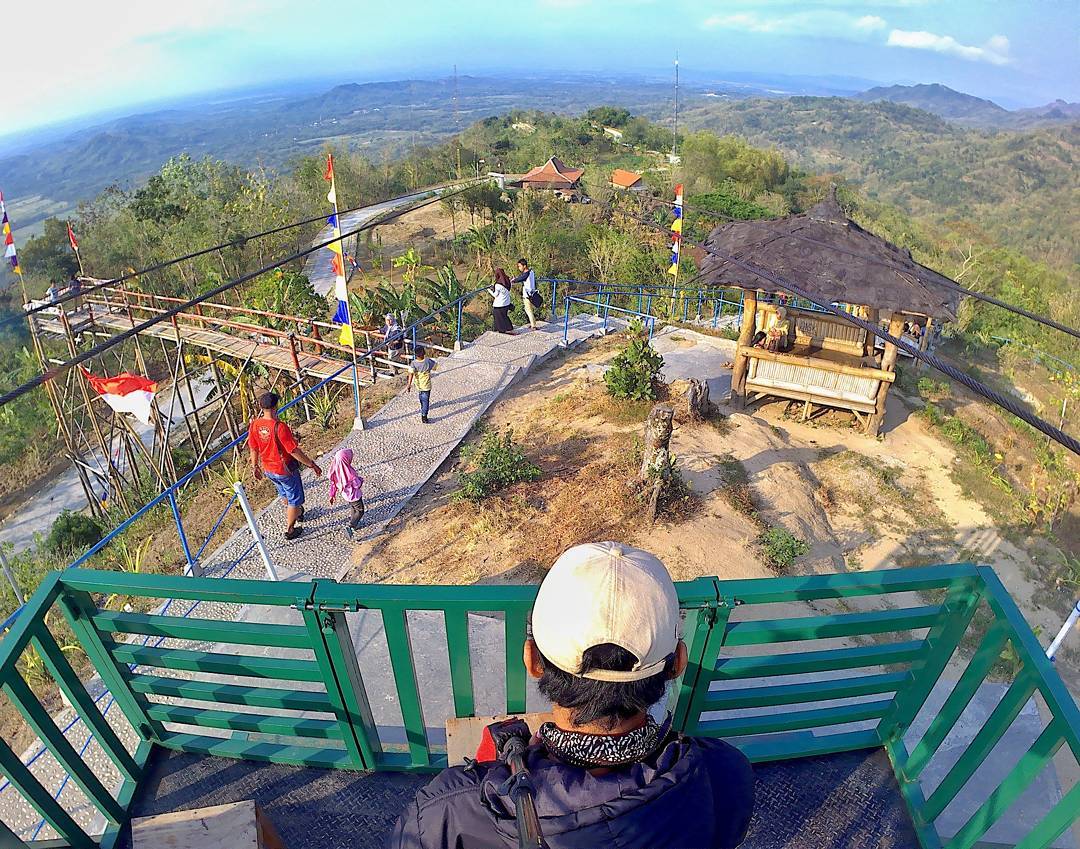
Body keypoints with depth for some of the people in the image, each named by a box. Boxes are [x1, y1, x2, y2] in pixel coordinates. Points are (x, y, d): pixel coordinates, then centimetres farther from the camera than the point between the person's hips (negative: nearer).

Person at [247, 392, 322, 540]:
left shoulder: (254, 425, -11)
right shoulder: (280, 427, -31)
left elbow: (253, 449, 2)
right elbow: (294, 451, -27)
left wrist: (255, 467, 18)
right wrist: (312, 464, -17)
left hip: (267, 470, 7)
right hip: (285, 470, -7)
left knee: (284, 494, 31)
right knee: (294, 499, 15)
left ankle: (297, 513, 55)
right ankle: (289, 530, 27)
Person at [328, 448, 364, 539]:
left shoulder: (336, 469, -15)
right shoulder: (349, 472, -37)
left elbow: (333, 483, -4)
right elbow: (357, 485, -26)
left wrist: (332, 495, 9)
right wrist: (360, 479, -5)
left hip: (345, 494, 7)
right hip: (354, 495, -7)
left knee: (352, 507, 31)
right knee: (360, 511, 12)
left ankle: (354, 522, 47)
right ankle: (349, 527, 1)